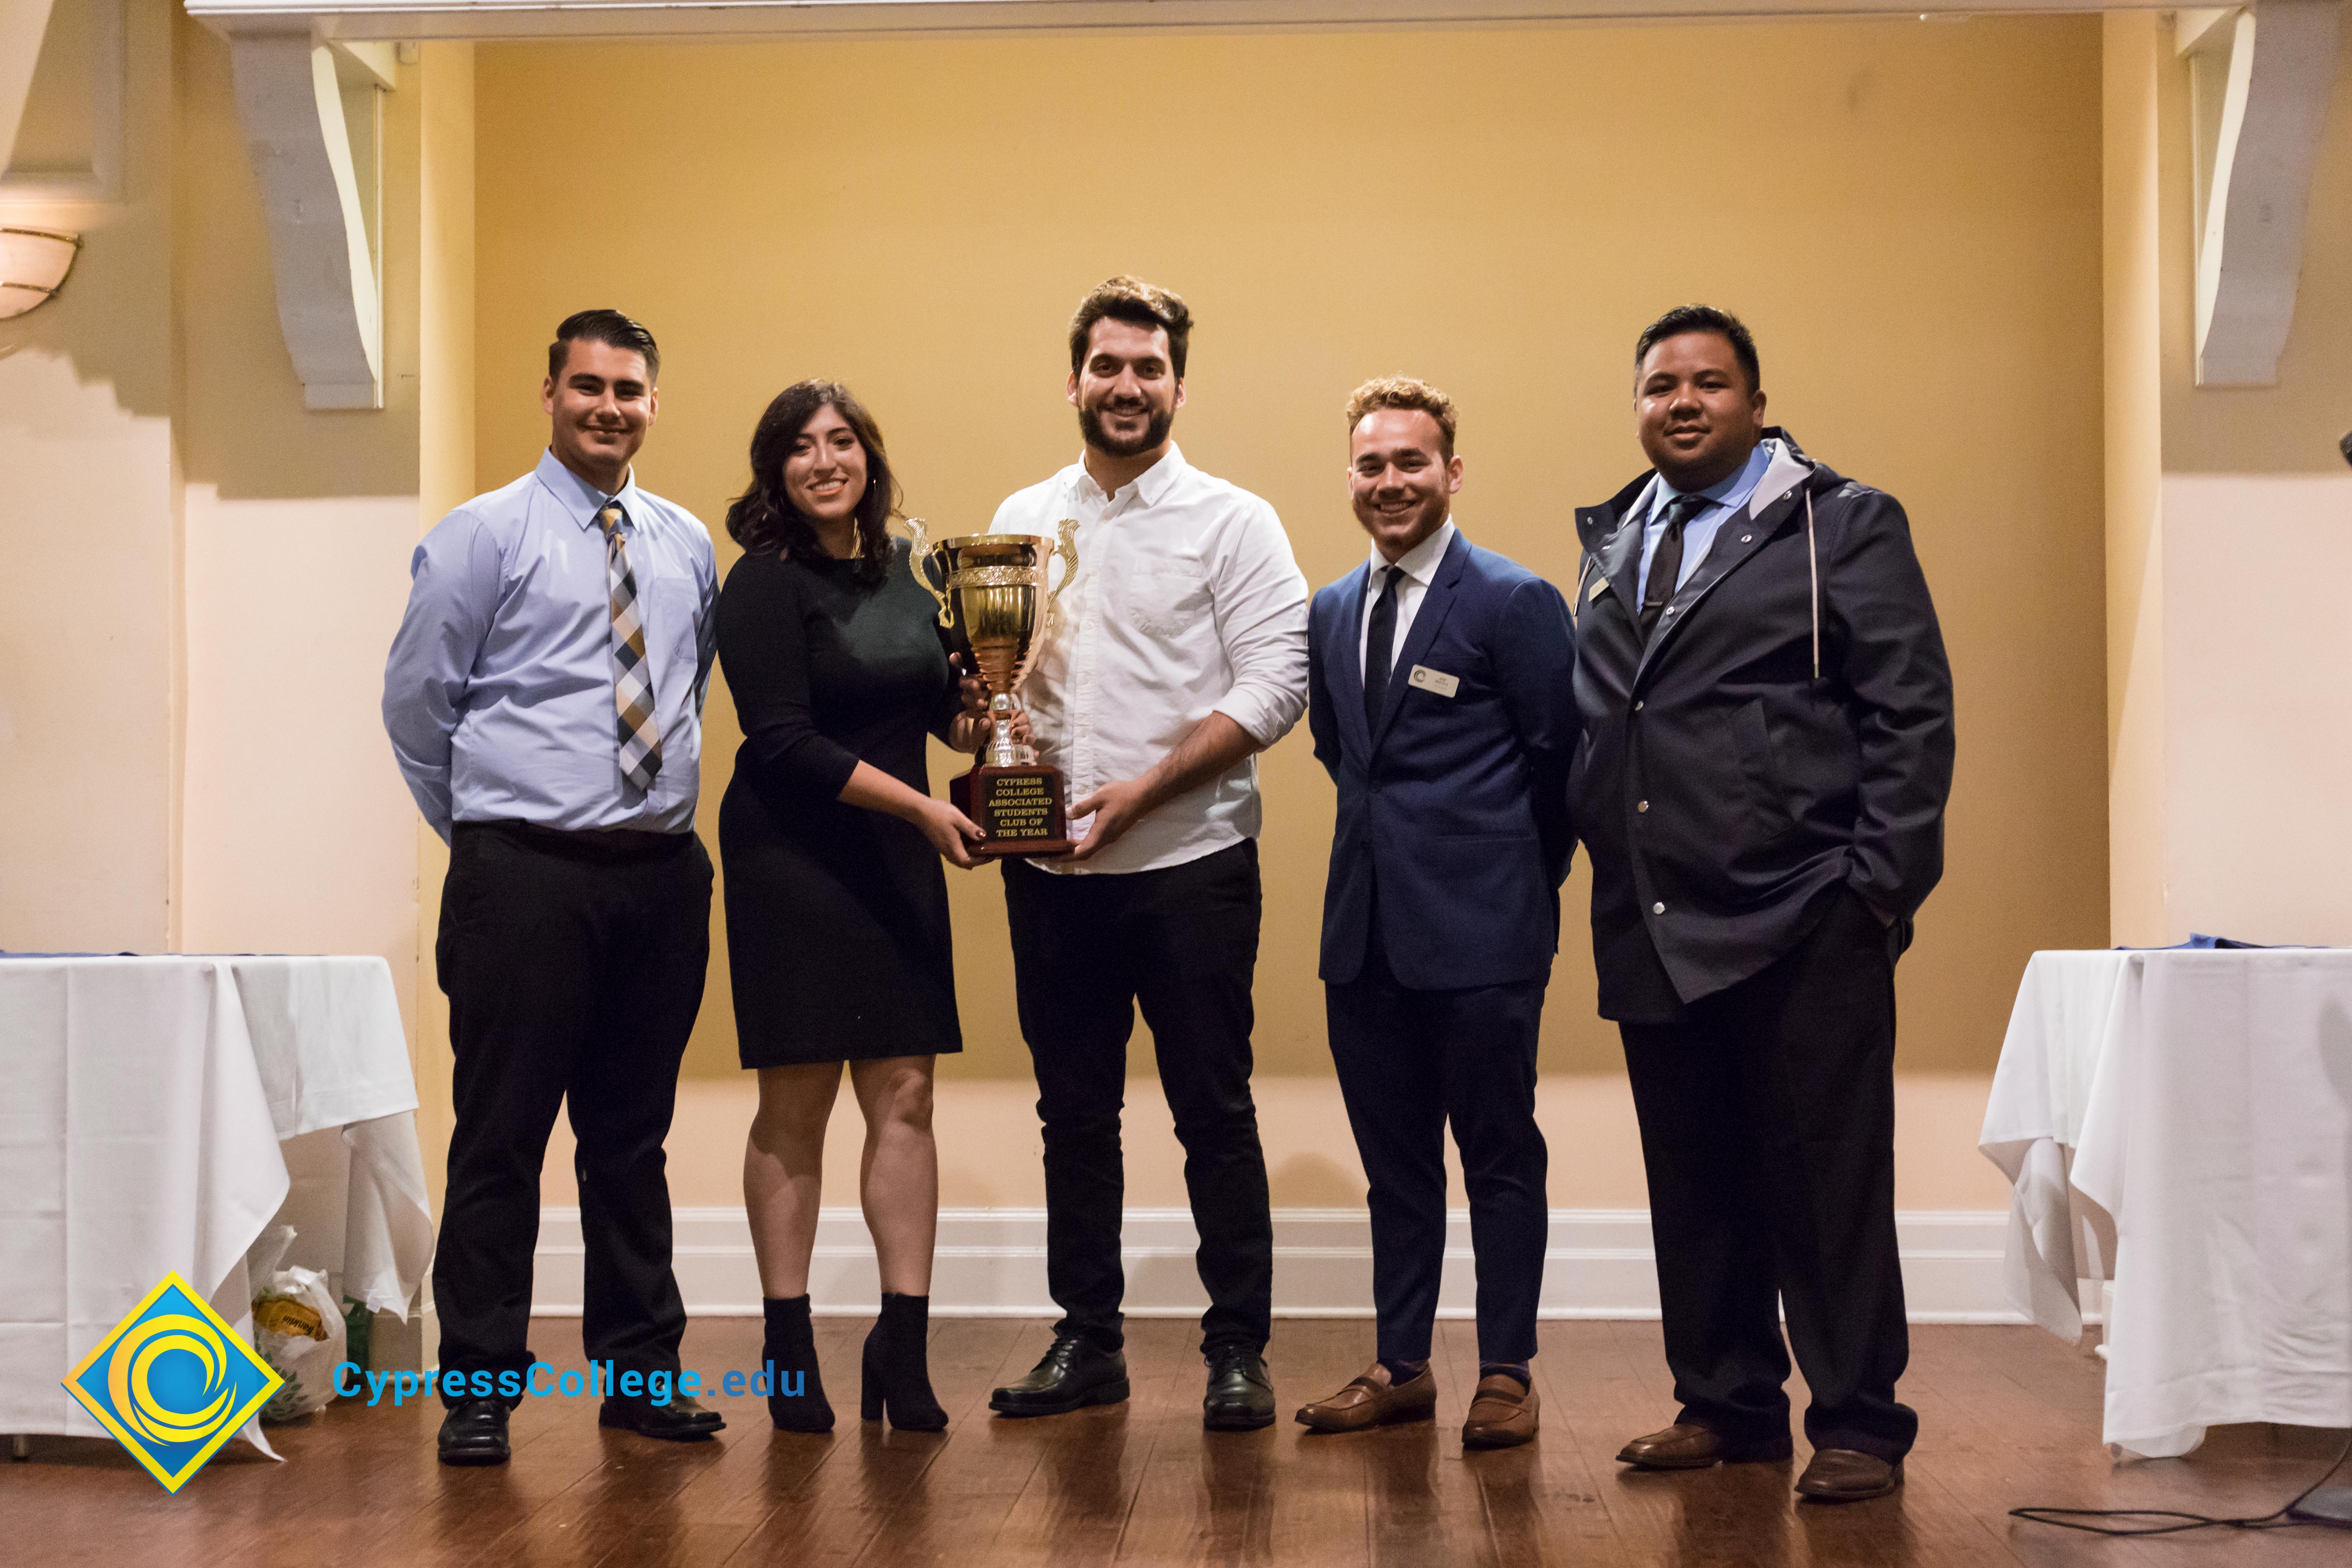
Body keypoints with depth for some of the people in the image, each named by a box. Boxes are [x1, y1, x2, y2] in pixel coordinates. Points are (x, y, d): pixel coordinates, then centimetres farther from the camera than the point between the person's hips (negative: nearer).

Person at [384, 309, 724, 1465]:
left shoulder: (687, 545, 12)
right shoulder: (484, 534, -1)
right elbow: (415, 698, 1)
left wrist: (665, 811, 13)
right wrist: (483, 829, 6)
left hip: (660, 872, 4)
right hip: (526, 875, -4)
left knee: (633, 1135, 12)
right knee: (502, 1137, -2)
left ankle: (640, 1371, 21)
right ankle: (479, 1387, 7)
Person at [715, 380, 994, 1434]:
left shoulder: (900, 573, 10)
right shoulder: (765, 583, -8)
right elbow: (785, 742, -15)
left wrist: (973, 725, 0)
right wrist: (921, 804, -18)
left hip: (897, 865, 6)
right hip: (792, 860, -6)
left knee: (904, 1098, 1)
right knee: (795, 1108, 1)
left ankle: (902, 1345, 5)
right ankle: (788, 1349, 11)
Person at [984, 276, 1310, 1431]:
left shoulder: (1230, 522, -1)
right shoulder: (1021, 523, 12)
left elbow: (1274, 685, -8)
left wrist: (1145, 788, -17)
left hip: (1187, 863, -4)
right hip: (1051, 867, 4)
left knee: (1213, 1112, 1)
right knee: (1074, 1112, 10)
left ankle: (1239, 1350, 10)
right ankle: (1087, 1341, 20)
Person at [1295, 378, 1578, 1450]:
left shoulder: (1514, 602, -6)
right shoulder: (1330, 613, 12)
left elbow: (1562, 758, -3)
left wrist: (1514, 881, 3)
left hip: (1480, 929, -6)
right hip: (1366, 927, 6)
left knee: (1499, 1156, 3)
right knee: (1394, 1159, 13)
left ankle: (1508, 1373, 11)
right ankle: (1401, 1365, 21)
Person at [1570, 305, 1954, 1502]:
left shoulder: (1845, 526, 2)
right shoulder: (1611, 544, 17)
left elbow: (1912, 714, -3)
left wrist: (1882, 886, -11)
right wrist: (1605, 875, 7)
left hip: (1802, 923, -5)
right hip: (1653, 930, 5)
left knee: (1828, 1181, -2)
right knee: (1694, 1184, 10)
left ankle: (1857, 1425, 8)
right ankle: (1726, 1405, 21)